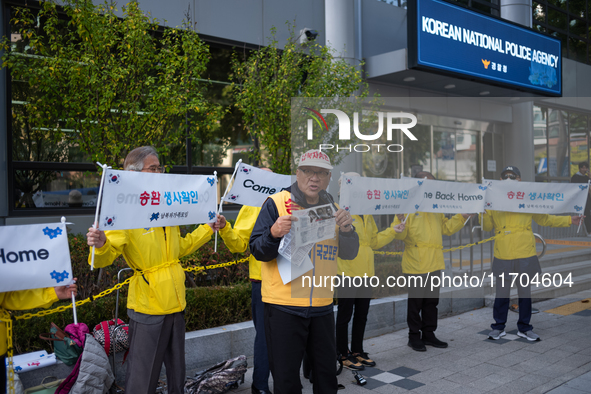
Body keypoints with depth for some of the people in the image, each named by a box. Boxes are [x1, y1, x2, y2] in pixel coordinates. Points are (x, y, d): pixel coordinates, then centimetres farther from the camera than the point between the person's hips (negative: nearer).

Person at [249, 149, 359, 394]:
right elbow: (258, 252, -9)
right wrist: (274, 234, -29)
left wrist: (346, 229, -12)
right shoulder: (276, 204, -6)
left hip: (322, 307, 5)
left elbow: (348, 254, 8)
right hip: (284, 307, -4)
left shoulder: (332, 209, 9)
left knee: (326, 372, 17)